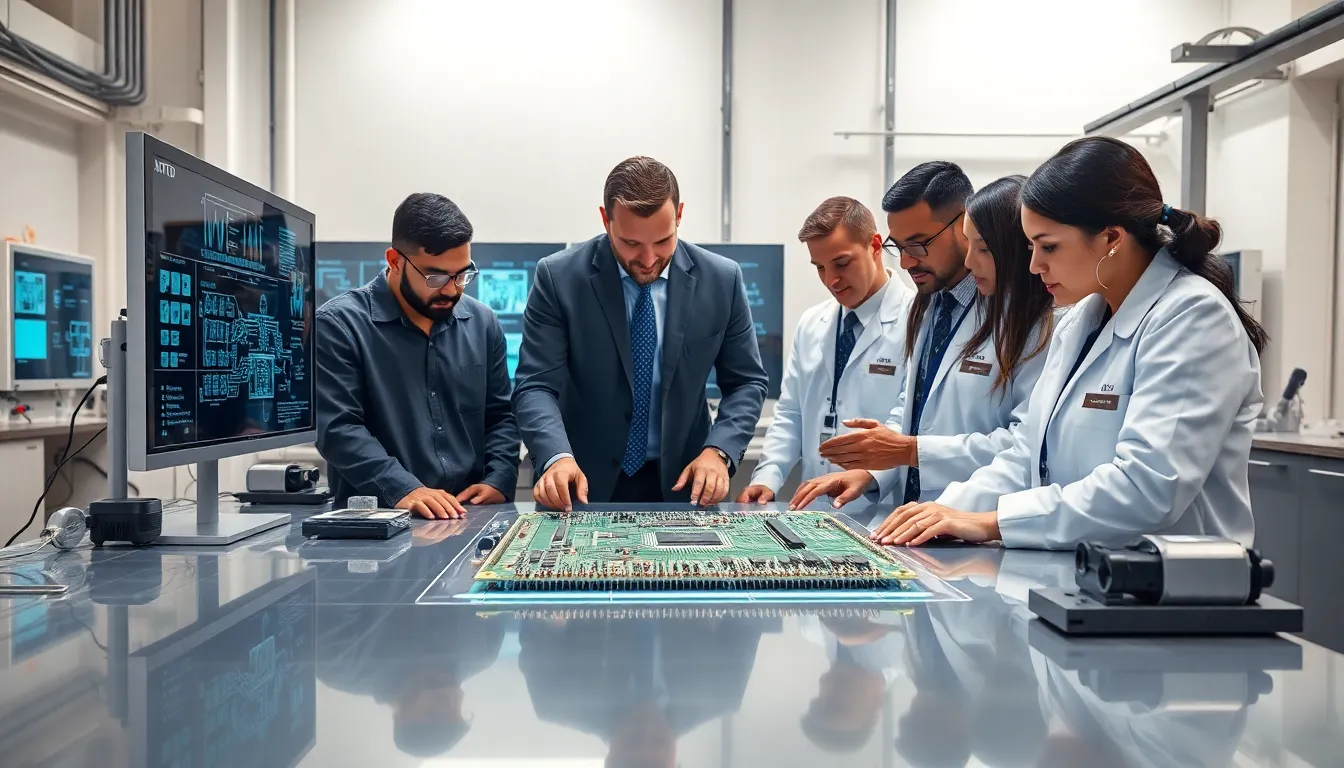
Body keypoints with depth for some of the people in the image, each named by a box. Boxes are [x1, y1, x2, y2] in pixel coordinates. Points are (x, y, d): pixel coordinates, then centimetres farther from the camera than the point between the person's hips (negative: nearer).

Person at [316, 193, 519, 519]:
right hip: (376, 520, -3)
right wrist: (403, 490, -23)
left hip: (475, 518, 3)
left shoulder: (481, 323, 9)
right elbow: (337, 426, -11)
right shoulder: (339, 324, -3)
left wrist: (498, 482, -4)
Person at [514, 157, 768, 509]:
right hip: (584, 486, -1)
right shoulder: (559, 277, -8)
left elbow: (746, 382, 4)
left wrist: (718, 451, -13)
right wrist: (558, 457, -28)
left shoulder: (721, 280, -3)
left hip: (680, 484, 2)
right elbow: (537, 385, -9)